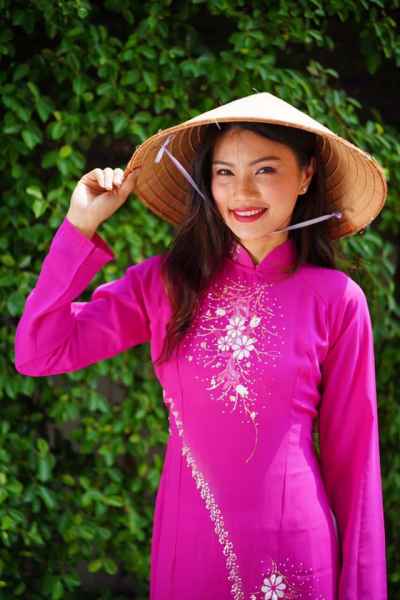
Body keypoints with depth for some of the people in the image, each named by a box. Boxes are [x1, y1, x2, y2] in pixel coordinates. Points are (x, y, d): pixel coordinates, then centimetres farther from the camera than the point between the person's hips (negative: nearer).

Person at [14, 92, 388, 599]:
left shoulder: (336, 300, -6)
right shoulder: (166, 282, -1)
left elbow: (352, 451, -1)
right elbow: (37, 353, -7)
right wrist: (82, 226, -10)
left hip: (295, 551, -2)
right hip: (187, 544, 2)